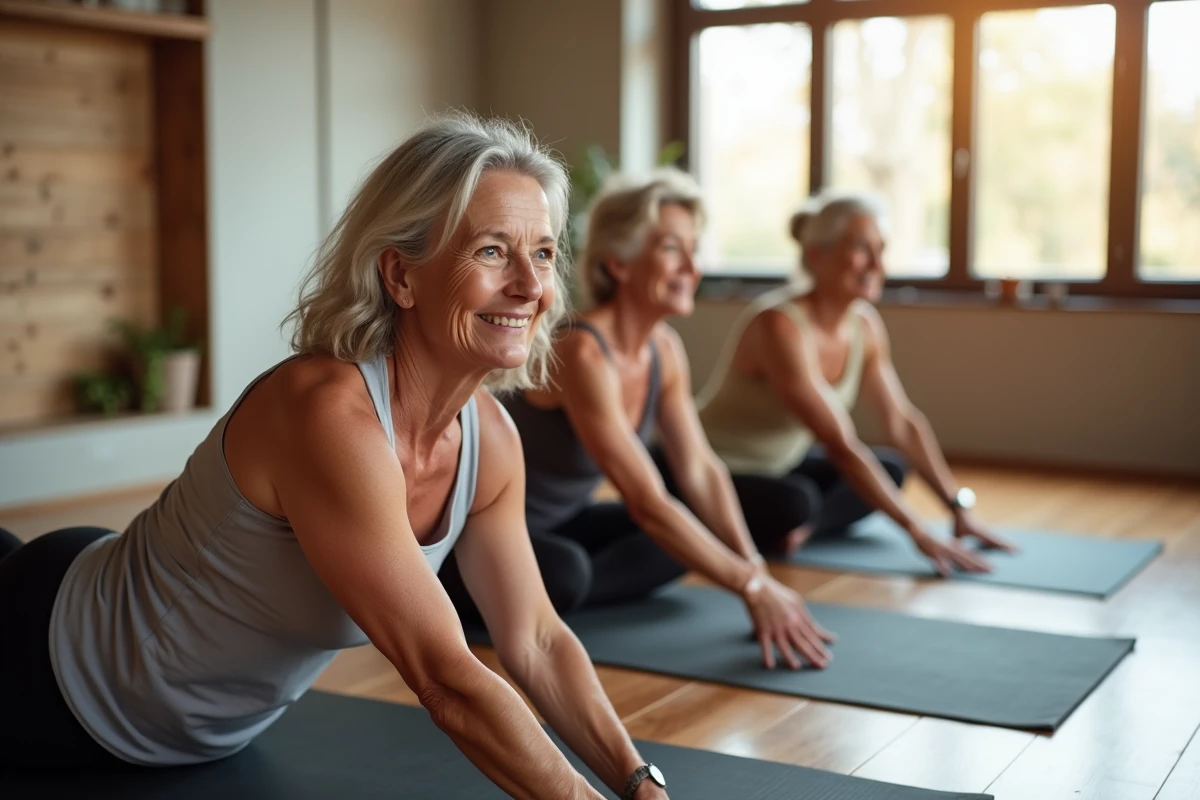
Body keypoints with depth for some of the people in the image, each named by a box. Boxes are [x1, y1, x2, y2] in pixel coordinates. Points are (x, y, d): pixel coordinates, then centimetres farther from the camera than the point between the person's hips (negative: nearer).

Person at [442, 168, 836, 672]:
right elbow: (647, 504, -33)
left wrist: (756, 570, -13)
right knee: (562, 574, -37)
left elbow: (700, 470, -2)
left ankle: (543, 596, -4)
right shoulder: (582, 354, -30)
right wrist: (752, 587, -32)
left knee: (693, 532, 2)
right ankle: (442, 594, -7)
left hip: (555, 521, 9)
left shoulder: (665, 349, -5)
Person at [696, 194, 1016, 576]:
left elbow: (903, 421, 1)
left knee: (890, 467, 6)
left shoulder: (865, 323, -6)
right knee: (795, 501, -35)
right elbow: (840, 444, -33)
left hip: (779, 462, 9)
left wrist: (960, 508, -4)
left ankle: (791, 531, -6)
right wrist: (917, 531, -32)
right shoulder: (779, 325, -30)